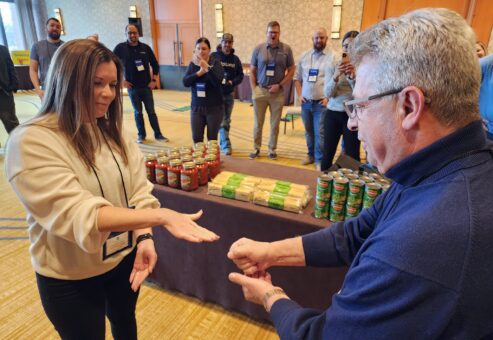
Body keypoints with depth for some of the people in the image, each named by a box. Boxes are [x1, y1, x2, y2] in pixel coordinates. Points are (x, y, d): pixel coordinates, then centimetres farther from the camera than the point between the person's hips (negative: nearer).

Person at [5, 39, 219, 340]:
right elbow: (78, 214, -31)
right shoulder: (31, 142, -22)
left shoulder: (113, 131, -2)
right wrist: (161, 216, -40)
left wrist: (145, 237, -23)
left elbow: (139, 191, -6)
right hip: (71, 278, -5)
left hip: (125, 259, 5)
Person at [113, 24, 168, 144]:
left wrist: (154, 80, 4)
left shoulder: (145, 47, 2)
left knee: (151, 112, 5)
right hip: (132, 88, -1)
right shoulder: (120, 48, -4)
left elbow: (155, 64, 11)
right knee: (138, 112, 7)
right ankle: (141, 135, 19)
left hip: (146, 86, 1)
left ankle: (158, 134, 13)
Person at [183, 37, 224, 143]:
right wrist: (200, 72, -17)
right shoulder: (193, 64, 3)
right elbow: (185, 82, -7)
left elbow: (217, 81, -21)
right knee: (196, 139, 6)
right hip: (196, 107, 3)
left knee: (212, 139, 8)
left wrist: (207, 67, -32)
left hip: (214, 107, -3)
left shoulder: (215, 62, -7)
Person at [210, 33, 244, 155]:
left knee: (226, 121, 12)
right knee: (221, 121, -5)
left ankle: (223, 143, 25)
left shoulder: (235, 59, 6)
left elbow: (240, 75, 6)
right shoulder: (214, 56, -6)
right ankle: (226, 145, 0)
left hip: (229, 94, 4)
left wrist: (232, 82, -12)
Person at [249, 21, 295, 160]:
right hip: (260, 90, 1)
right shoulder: (258, 49, 2)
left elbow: (291, 70, 4)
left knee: (275, 124, 8)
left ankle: (272, 149, 22)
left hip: (277, 92, 0)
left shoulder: (286, 49, 0)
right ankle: (256, 148, 21)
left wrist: (280, 85, -8)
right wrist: (253, 90, -1)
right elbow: (252, 71, 7)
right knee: (258, 123, 6)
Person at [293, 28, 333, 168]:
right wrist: (299, 95, 3)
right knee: (309, 131, 14)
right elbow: (297, 78, 14)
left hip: (321, 103, -4)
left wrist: (329, 98, -12)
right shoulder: (304, 56, 10)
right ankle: (311, 154, 29)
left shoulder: (333, 57, -3)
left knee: (320, 133, -3)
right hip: (306, 102, 4)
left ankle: (320, 159, 9)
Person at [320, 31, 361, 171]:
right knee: (328, 153, 7)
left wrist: (353, 77, -23)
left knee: (352, 156, 5)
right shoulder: (333, 65, 2)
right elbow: (328, 93, -5)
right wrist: (336, 76, -21)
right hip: (332, 114, 2)